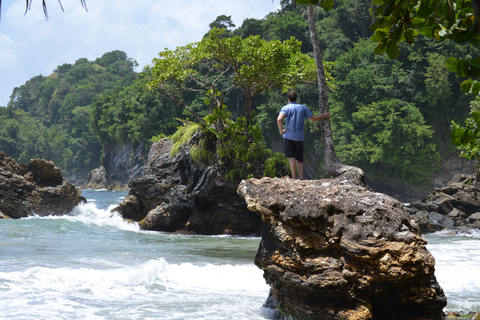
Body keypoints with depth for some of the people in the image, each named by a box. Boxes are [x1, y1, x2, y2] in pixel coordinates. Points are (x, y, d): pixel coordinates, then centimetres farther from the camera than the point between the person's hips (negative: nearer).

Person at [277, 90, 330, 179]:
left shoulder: (286, 108, -2)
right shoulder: (303, 108, 7)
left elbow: (279, 119, -20)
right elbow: (313, 118, 8)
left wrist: (281, 130, -8)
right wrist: (324, 116, 22)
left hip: (289, 136, -3)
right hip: (299, 137, 3)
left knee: (291, 157, -2)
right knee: (299, 158, 11)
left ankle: (294, 177, -8)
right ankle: (301, 177, 6)